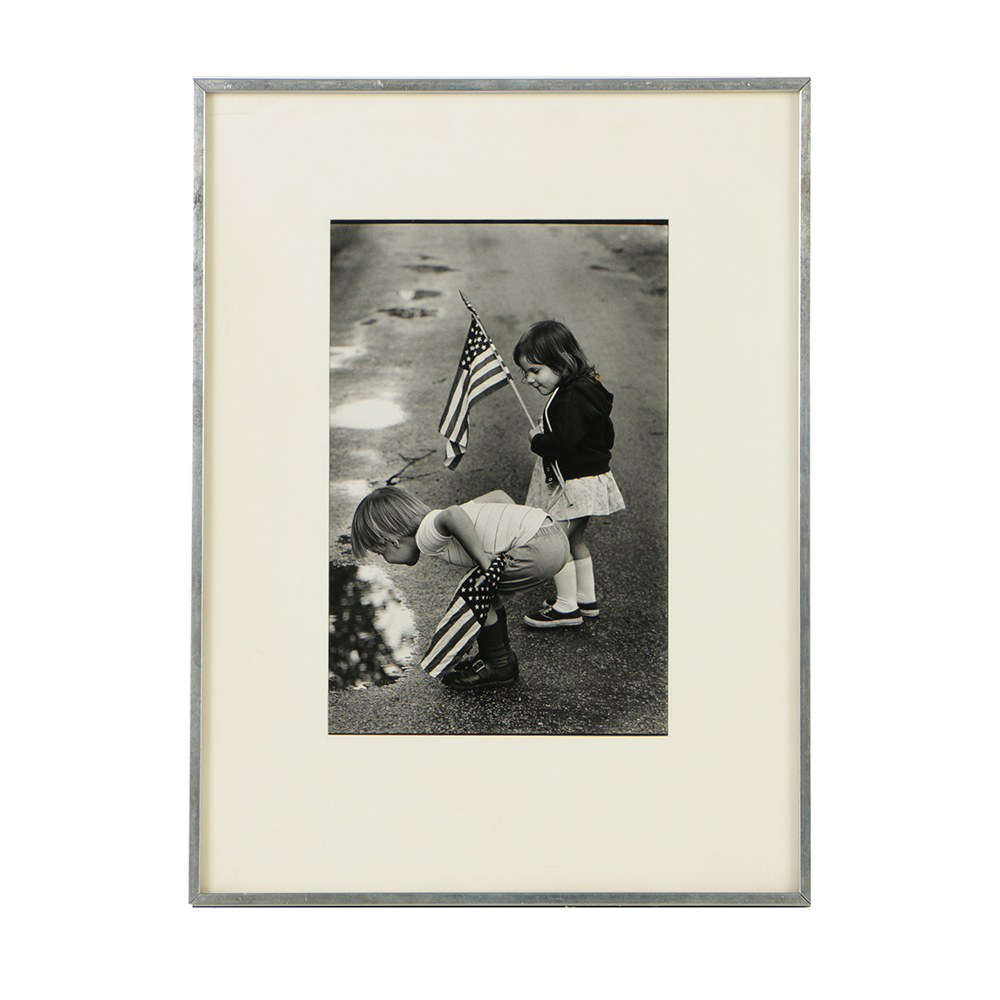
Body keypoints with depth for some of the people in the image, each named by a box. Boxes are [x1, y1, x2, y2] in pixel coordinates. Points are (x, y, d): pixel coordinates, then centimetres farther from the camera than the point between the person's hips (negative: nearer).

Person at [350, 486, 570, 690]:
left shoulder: (427, 535, -6)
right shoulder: (439, 521, 21)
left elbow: (453, 516, -30)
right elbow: (498, 495, 24)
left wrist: (482, 559, -22)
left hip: (539, 548, -10)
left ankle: (499, 666, 12)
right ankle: (501, 654, 32)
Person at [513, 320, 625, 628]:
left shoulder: (571, 399, -23)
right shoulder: (586, 389, 9)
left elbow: (563, 441, -32)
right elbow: (606, 436, 15)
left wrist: (537, 440, -12)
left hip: (577, 484, -11)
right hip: (587, 478, 11)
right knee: (574, 541, 20)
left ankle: (567, 608, 2)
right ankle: (587, 600, 30)